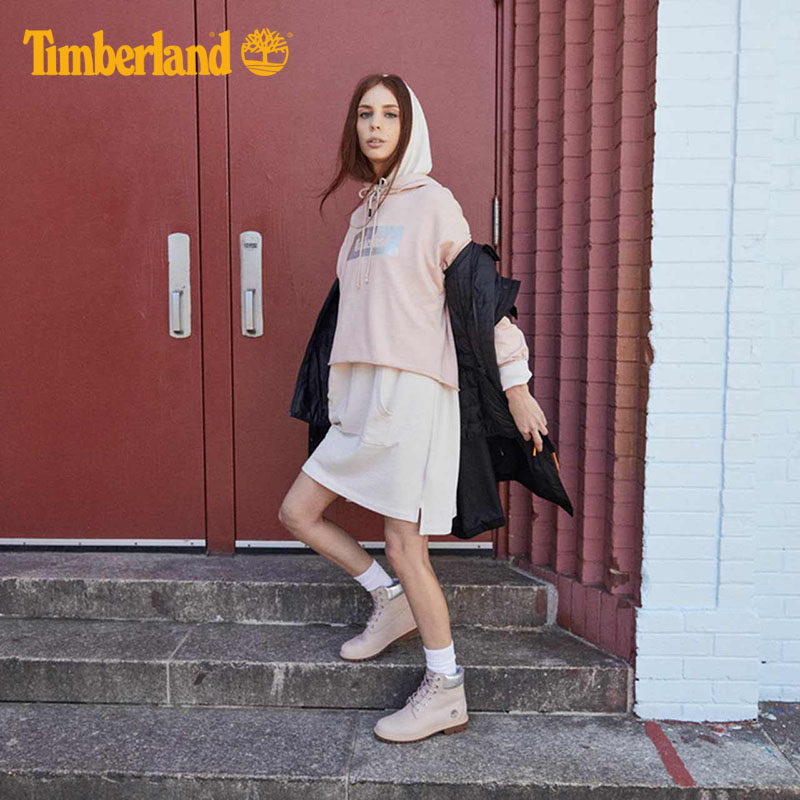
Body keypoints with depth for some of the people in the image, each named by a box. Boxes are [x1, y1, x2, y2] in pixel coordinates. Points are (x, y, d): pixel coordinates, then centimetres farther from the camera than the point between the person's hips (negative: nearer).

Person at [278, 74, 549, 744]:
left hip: (413, 391, -8)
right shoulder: (362, 212, 20)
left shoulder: (432, 203, -2)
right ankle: (392, 603, 25)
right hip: (359, 397, 8)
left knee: (404, 544, -5)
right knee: (298, 512, 7)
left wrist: (516, 385, -6)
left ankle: (445, 692, 14)